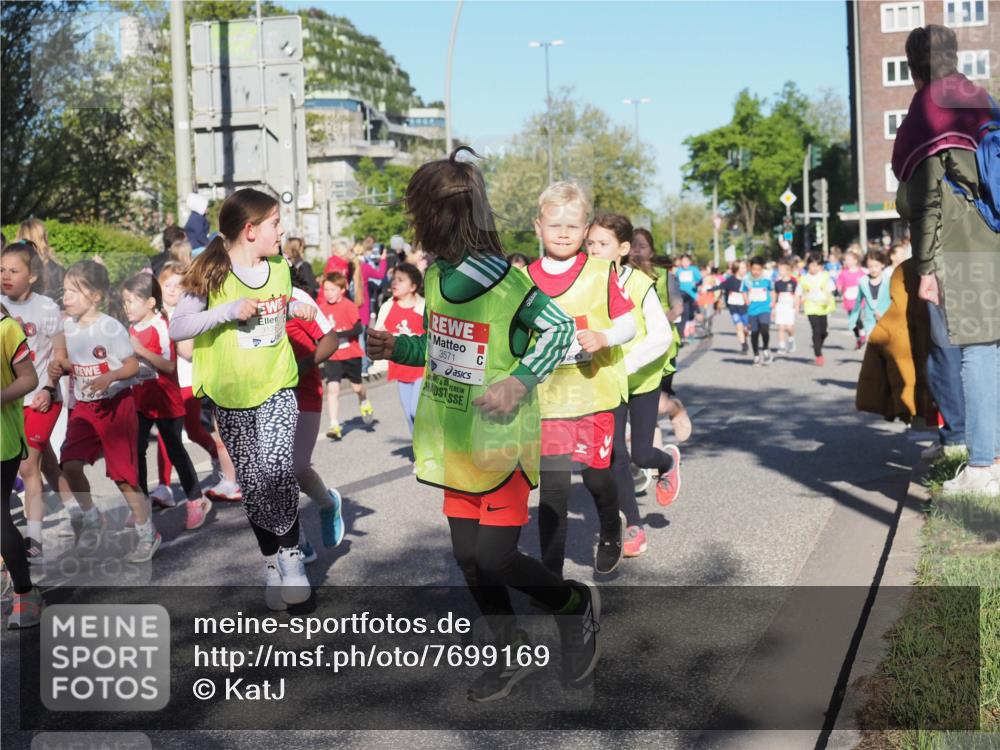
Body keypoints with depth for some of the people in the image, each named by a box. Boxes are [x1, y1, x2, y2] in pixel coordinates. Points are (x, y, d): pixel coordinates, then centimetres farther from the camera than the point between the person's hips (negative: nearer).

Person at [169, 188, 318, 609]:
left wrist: (295, 309, 0)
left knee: (278, 468, -20)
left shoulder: (280, 269, 3)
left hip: (277, 387, 1)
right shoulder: (211, 274, -10)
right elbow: (177, 329, -14)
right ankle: (271, 561, 25)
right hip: (231, 396, -1)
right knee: (252, 484, 6)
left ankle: (291, 552, -2)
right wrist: (229, 309, -24)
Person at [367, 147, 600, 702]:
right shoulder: (436, 273, 6)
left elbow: (559, 329, -12)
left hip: (502, 438, -7)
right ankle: (512, 655, 29)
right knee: (467, 554, 10)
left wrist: (520, 382, -22)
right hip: (457, 440, 8)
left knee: (495, 558, -8)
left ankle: (577, 605, 21)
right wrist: (398, 349, 5)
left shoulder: (505, 280, -18)